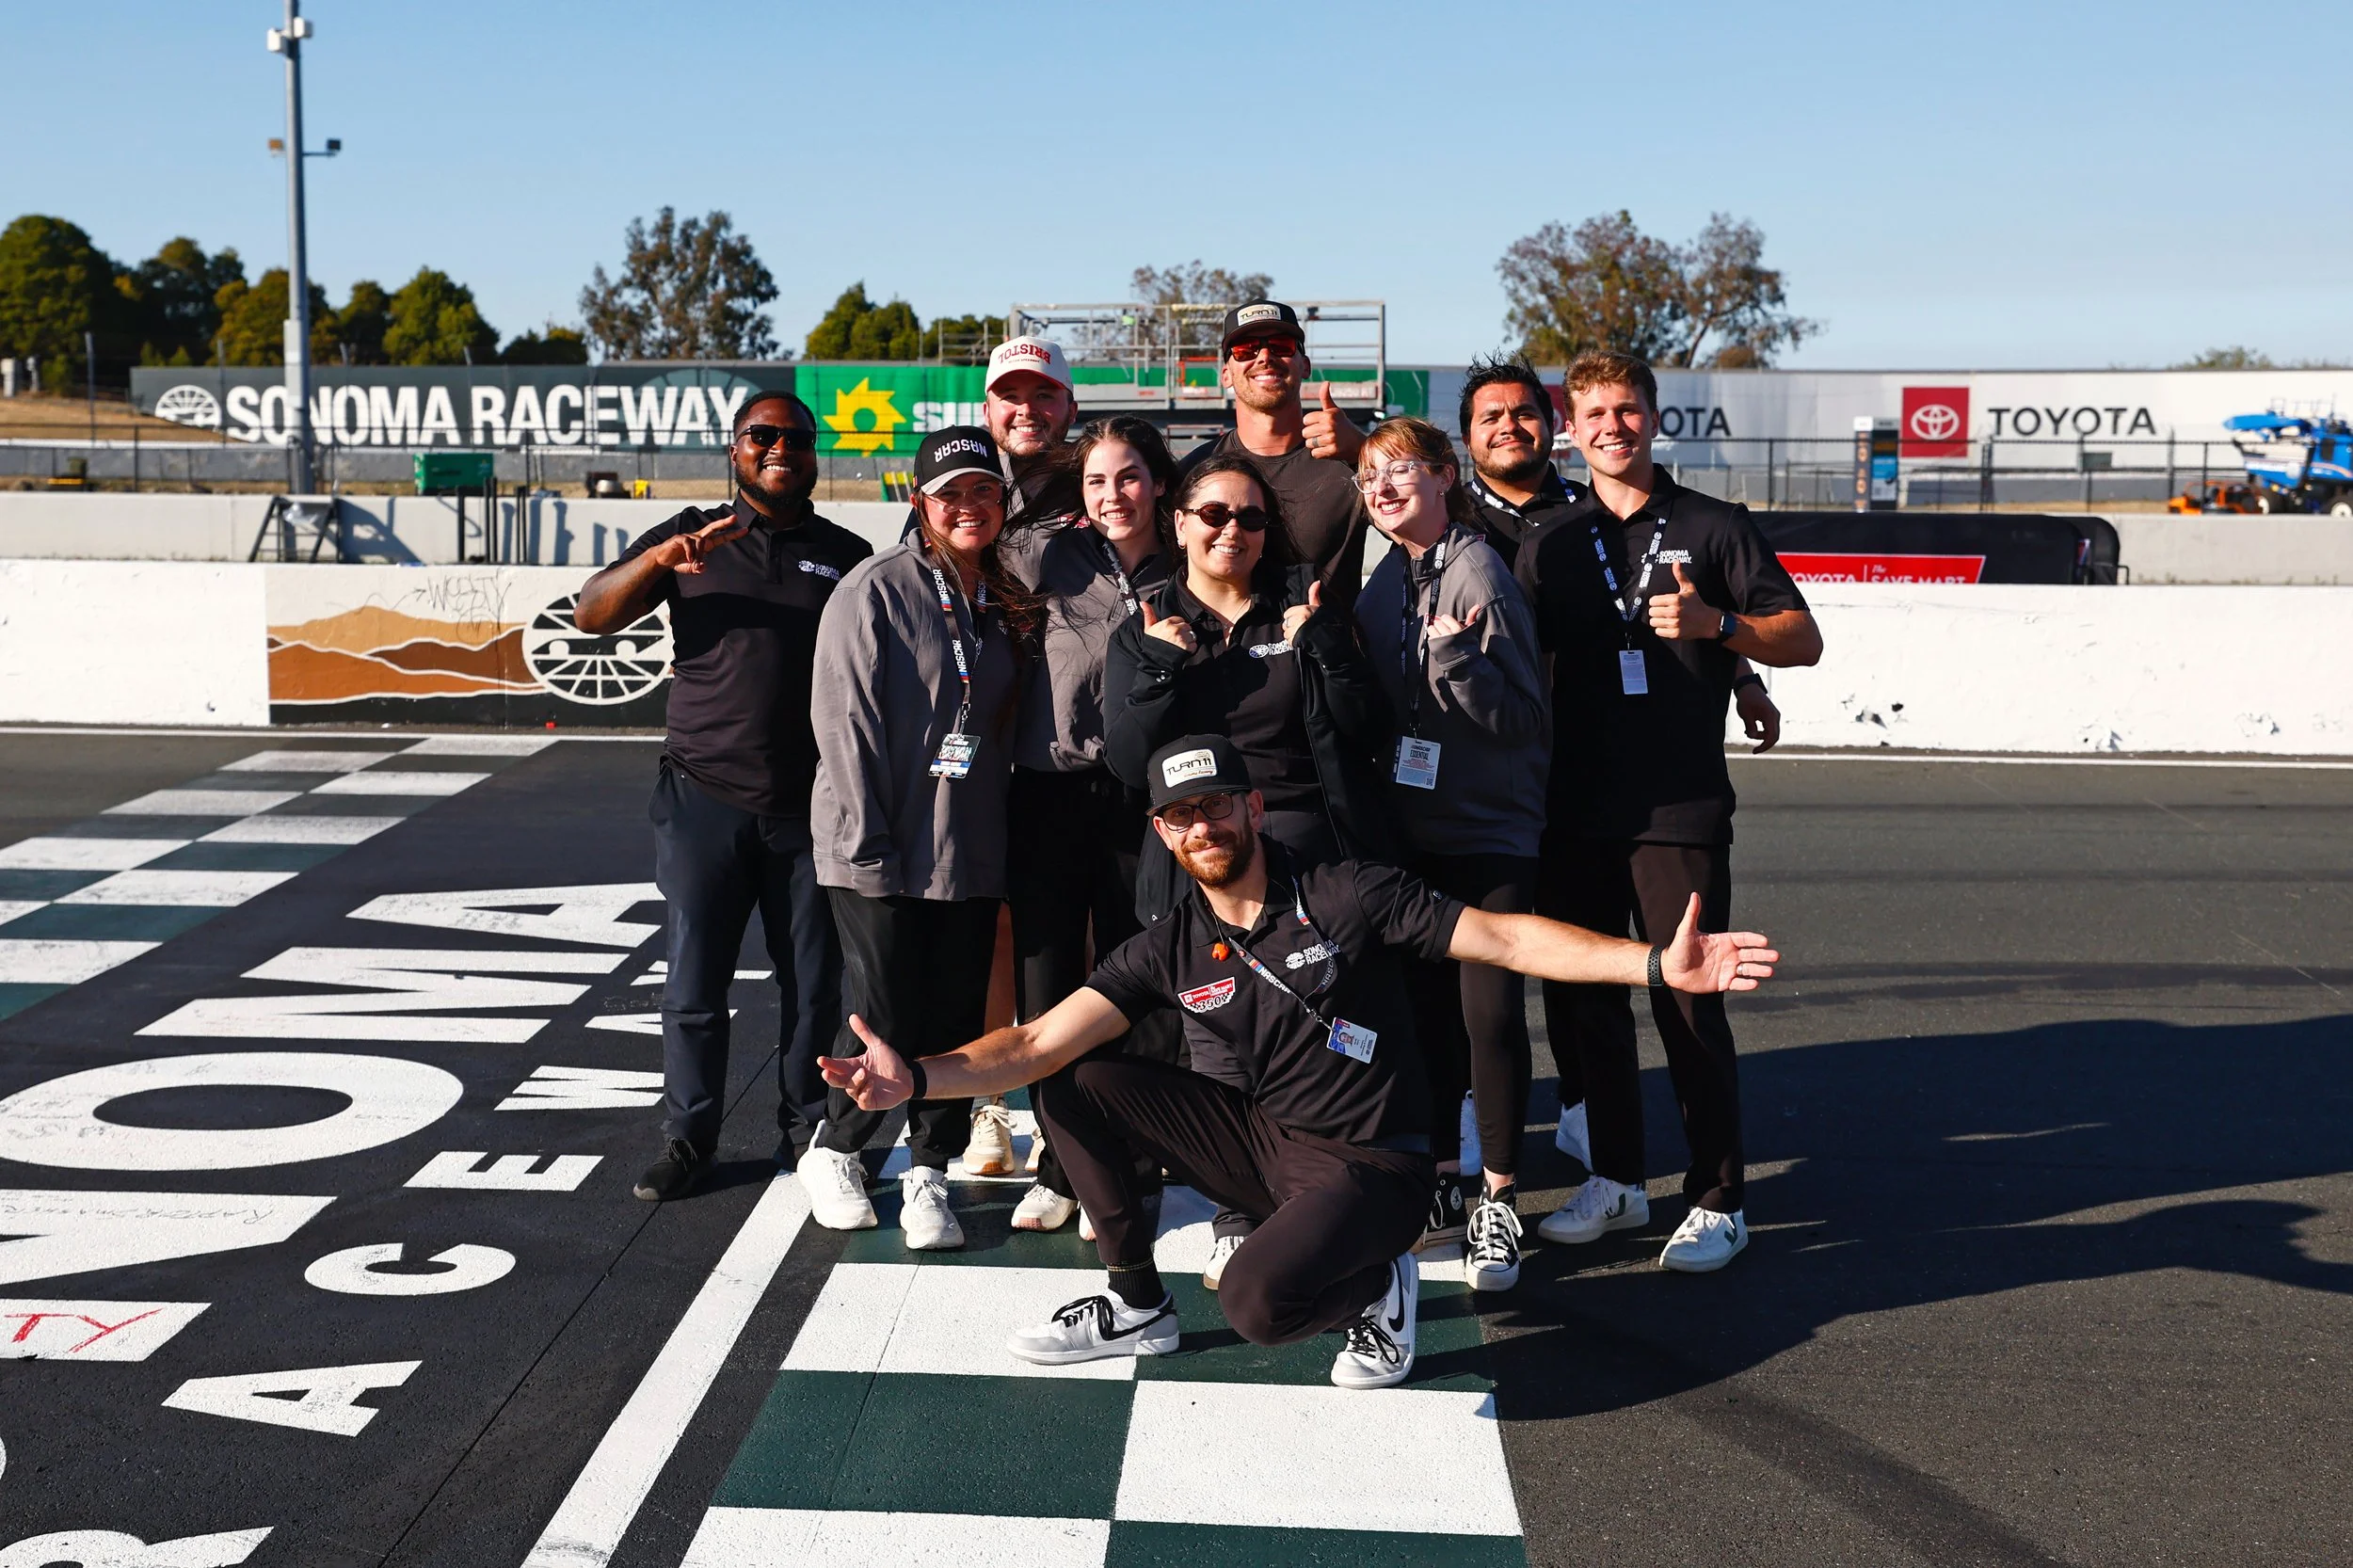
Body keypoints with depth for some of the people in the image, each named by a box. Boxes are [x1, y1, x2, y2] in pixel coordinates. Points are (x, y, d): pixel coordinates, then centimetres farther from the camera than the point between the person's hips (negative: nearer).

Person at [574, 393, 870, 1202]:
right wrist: (657, 560, -17)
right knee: (694, 981, 4)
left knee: (814, 982, 7)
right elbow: (590, 615, 1)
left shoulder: (848, 556, 9)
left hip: (812, 806, 1)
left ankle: (806, 1128, 21)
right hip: (704, 799, 0)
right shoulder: (691, 536, 9)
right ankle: (687, 1137, 15)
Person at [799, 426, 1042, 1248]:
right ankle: (833, 1152, 20)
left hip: (969, 855, 5)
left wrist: (995, 831, 8)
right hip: (881, 855, -5)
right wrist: (868, 848, -14)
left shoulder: (1004, 602, 13)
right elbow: (848, 726, -10)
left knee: (956, 1020, 4)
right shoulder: (875, 591, -6)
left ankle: (928, 1173, 18)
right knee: (887, 1023, -3)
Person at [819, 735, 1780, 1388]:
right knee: (1078, 1085, -9)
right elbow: (1041, 1044, -9)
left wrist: (1658, 963, -27)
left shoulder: (1345, 896, -10)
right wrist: (917, 1078, -26)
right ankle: (1137, 1306, 5)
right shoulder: (1167, 954, 0)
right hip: (1255, 1143, 5)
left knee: (1258, 1302, -33)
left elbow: (1504, 938, -14)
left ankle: (1376, 1287, 2)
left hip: (1367, 1166, -5)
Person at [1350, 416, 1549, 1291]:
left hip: (1492, 833, -6)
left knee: (1491, 1014, -5)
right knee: (1425, 1012, 11)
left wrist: (1455, 655, -28)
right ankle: (1444, 1185, 24)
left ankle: (1496, 1203, 8)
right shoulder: (1385, 582, 7)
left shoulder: (1478, 574, -13)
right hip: (1411, 831, 6)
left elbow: (1525, 716, -16)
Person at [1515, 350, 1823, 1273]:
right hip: (1575, 809, 4)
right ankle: (1615, 1180, 23)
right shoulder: (1552, 546, 14)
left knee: (1690, 1001, -4)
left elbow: (1802, 641, 3)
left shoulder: (1713, 528, 5)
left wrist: (1715, 623, -15)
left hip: (1681, 808, -4)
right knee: (1579, 997, 7)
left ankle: (1717, 1203, 7)